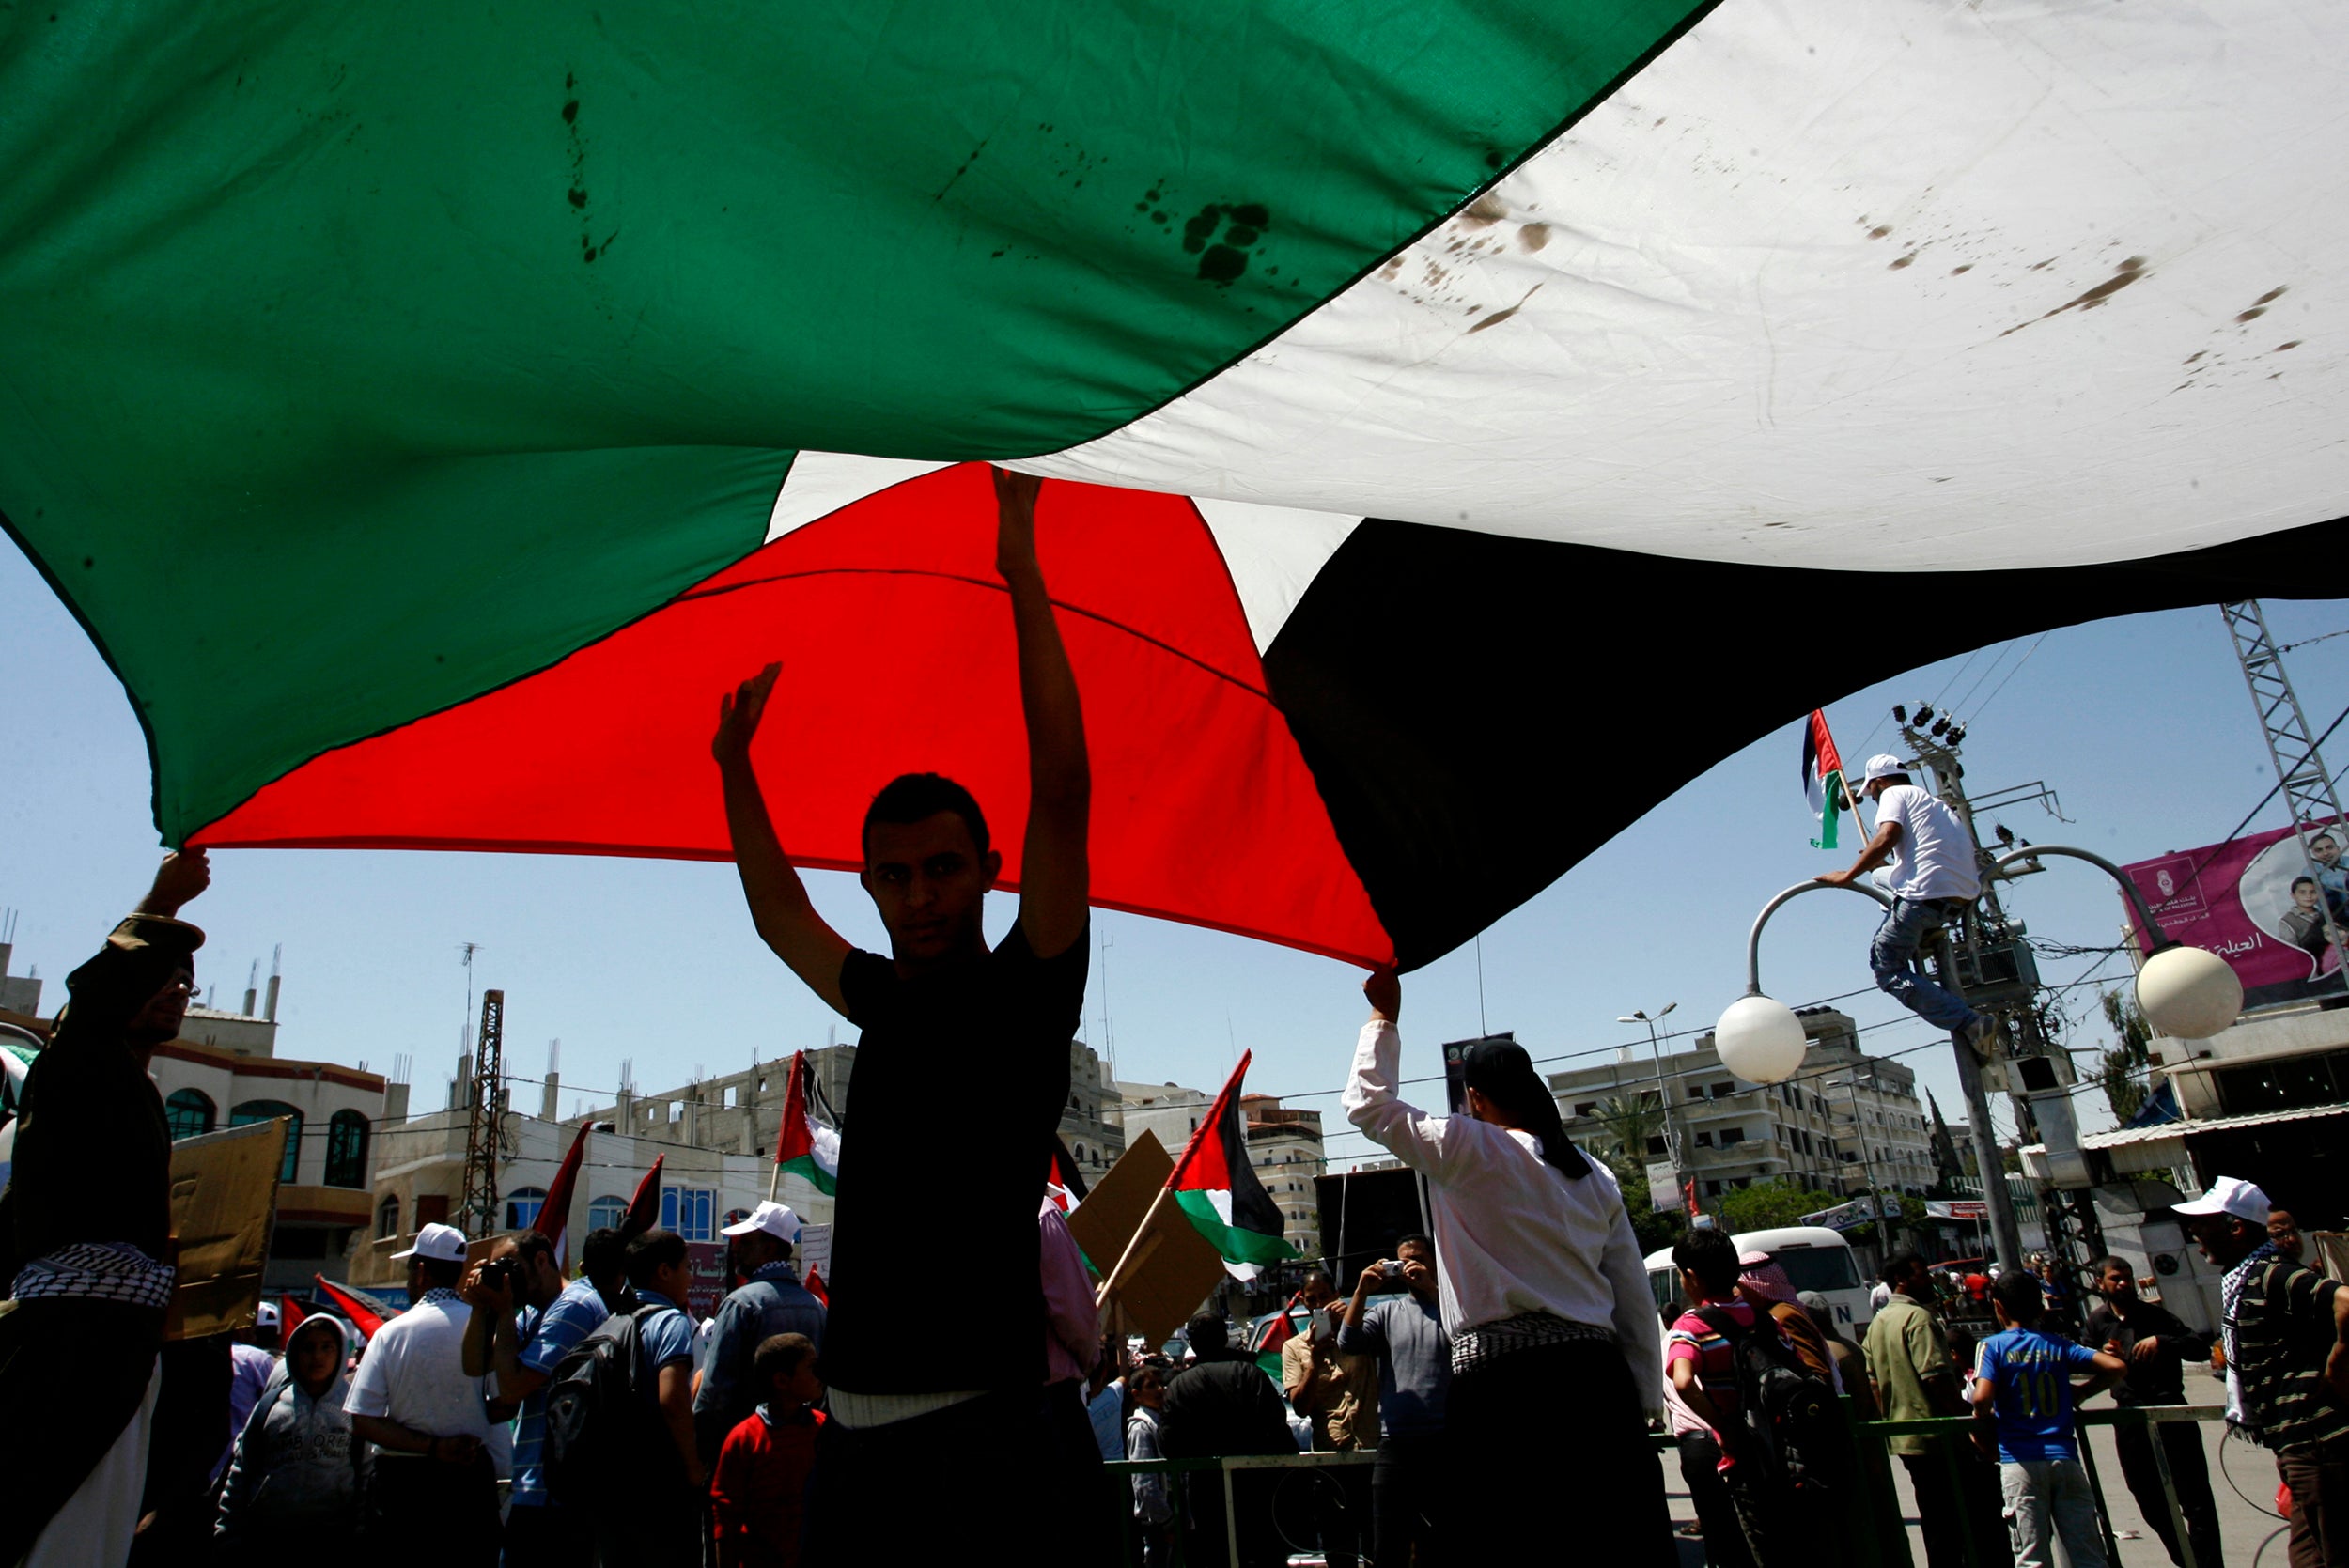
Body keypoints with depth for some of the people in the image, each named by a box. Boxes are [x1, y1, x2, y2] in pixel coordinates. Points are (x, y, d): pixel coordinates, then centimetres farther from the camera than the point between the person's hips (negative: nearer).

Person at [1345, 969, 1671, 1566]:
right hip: (1598, 1379, 6)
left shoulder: (1471, 1149, -2)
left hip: (1504, 1381, -6)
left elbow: (1368, 1104, 7)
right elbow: (1636, 1304, 16)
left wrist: (1384, 1018, 17)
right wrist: (1642, 1404, 22)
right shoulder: (1596, 1176, 15)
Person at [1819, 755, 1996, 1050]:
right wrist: (1882, 864, 38)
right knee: (1882, 876, 33)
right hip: (1963, 896, 9)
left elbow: (1888, 836, -14)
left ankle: (1968, 1022, -15)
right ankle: (1926, 938, 17)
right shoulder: (1933, 803, 30)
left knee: (1887, 969, -2)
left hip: (1928, 894, -9)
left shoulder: (1894, 793, 5)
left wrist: (1848, 875, -11)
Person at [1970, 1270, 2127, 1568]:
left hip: (2020, 1462, -3)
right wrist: (2082, 1391, 15)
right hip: (2064, 1457, 3)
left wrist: (1982, 1431, 4)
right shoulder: (2058, 1346, 9)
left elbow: (1981, 1400, -16)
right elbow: (2116, 1366, 0)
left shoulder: (1992, 1346, -1)